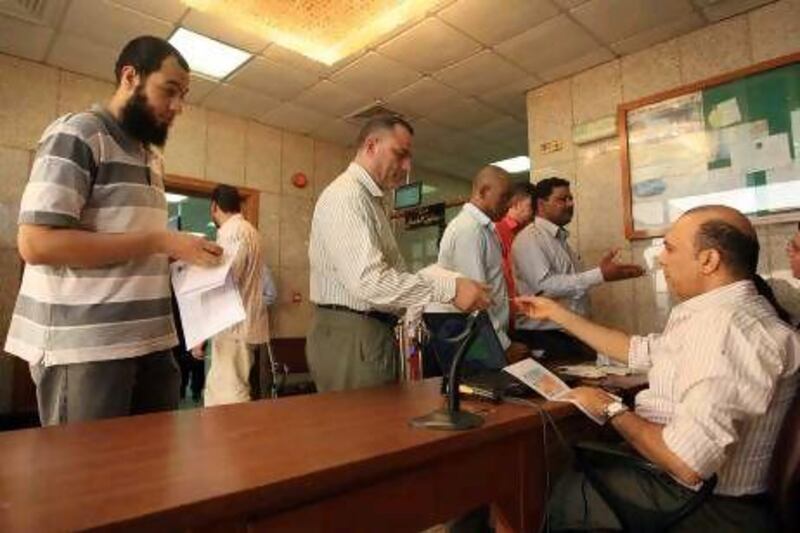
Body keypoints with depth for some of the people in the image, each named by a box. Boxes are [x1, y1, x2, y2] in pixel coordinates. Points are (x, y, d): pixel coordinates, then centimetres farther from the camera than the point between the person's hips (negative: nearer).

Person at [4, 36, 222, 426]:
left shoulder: (152, 157, 17)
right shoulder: (77, 135, -7)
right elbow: (36, 242, -18)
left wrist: (180, 253, 4)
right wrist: (162, 241, -19)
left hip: (152, 342, 8)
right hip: (84, 346, -7)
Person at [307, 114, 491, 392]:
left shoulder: (371, 200, 19)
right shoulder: (345, 196, -14)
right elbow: (368, 280, -27)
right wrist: (449, 288, -25)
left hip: (374, 332, 10)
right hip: (350, 337, -10)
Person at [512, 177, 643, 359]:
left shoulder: (561, 238, 15)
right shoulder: (529, 238, -12)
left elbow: (570, 282, 13)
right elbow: (544, 286, -22)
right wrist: (599, 275, -22)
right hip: (543, 338, -8)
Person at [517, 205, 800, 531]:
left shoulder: (722, 324, -30)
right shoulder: (719, 312, 4)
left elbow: (687, 463, -35)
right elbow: (638, 350, 14)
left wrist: (611, 409, -17)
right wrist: (557, 313, 15)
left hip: (708, 505, -8)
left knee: (557, 495, 7)